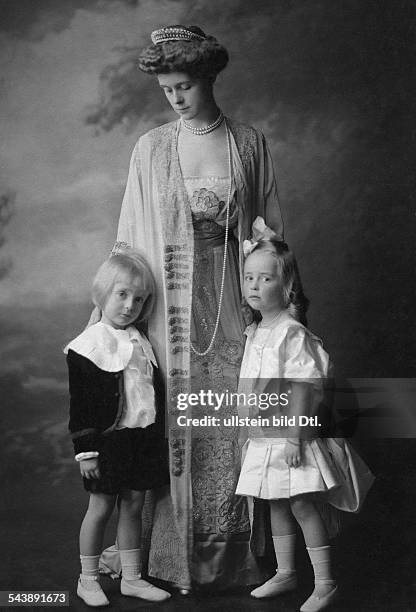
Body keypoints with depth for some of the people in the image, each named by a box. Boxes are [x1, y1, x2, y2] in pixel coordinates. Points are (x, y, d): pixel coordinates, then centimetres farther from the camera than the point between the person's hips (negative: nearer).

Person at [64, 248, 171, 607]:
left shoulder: (143, 343, 7)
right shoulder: (89, 345, -10)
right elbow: (79, 403, -11)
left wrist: (157, 438, 16)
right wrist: (85, 449, -13)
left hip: (144, 438, 5)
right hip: (109, 440, -5)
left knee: (134, 506, 12)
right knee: (102, 507, 5)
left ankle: (131, 578, 24)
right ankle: (88, 580, 20)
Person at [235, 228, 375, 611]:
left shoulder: (292, 333, -16)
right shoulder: (255, 333, 10)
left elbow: (303, 388, -20)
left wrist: (294, 437, -23)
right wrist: (249, 434, 19)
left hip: (289, 437, -8)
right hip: (263, 437, 8)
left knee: (302, 505, -4)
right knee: (276, 505, 15)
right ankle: (285, 573, 28)